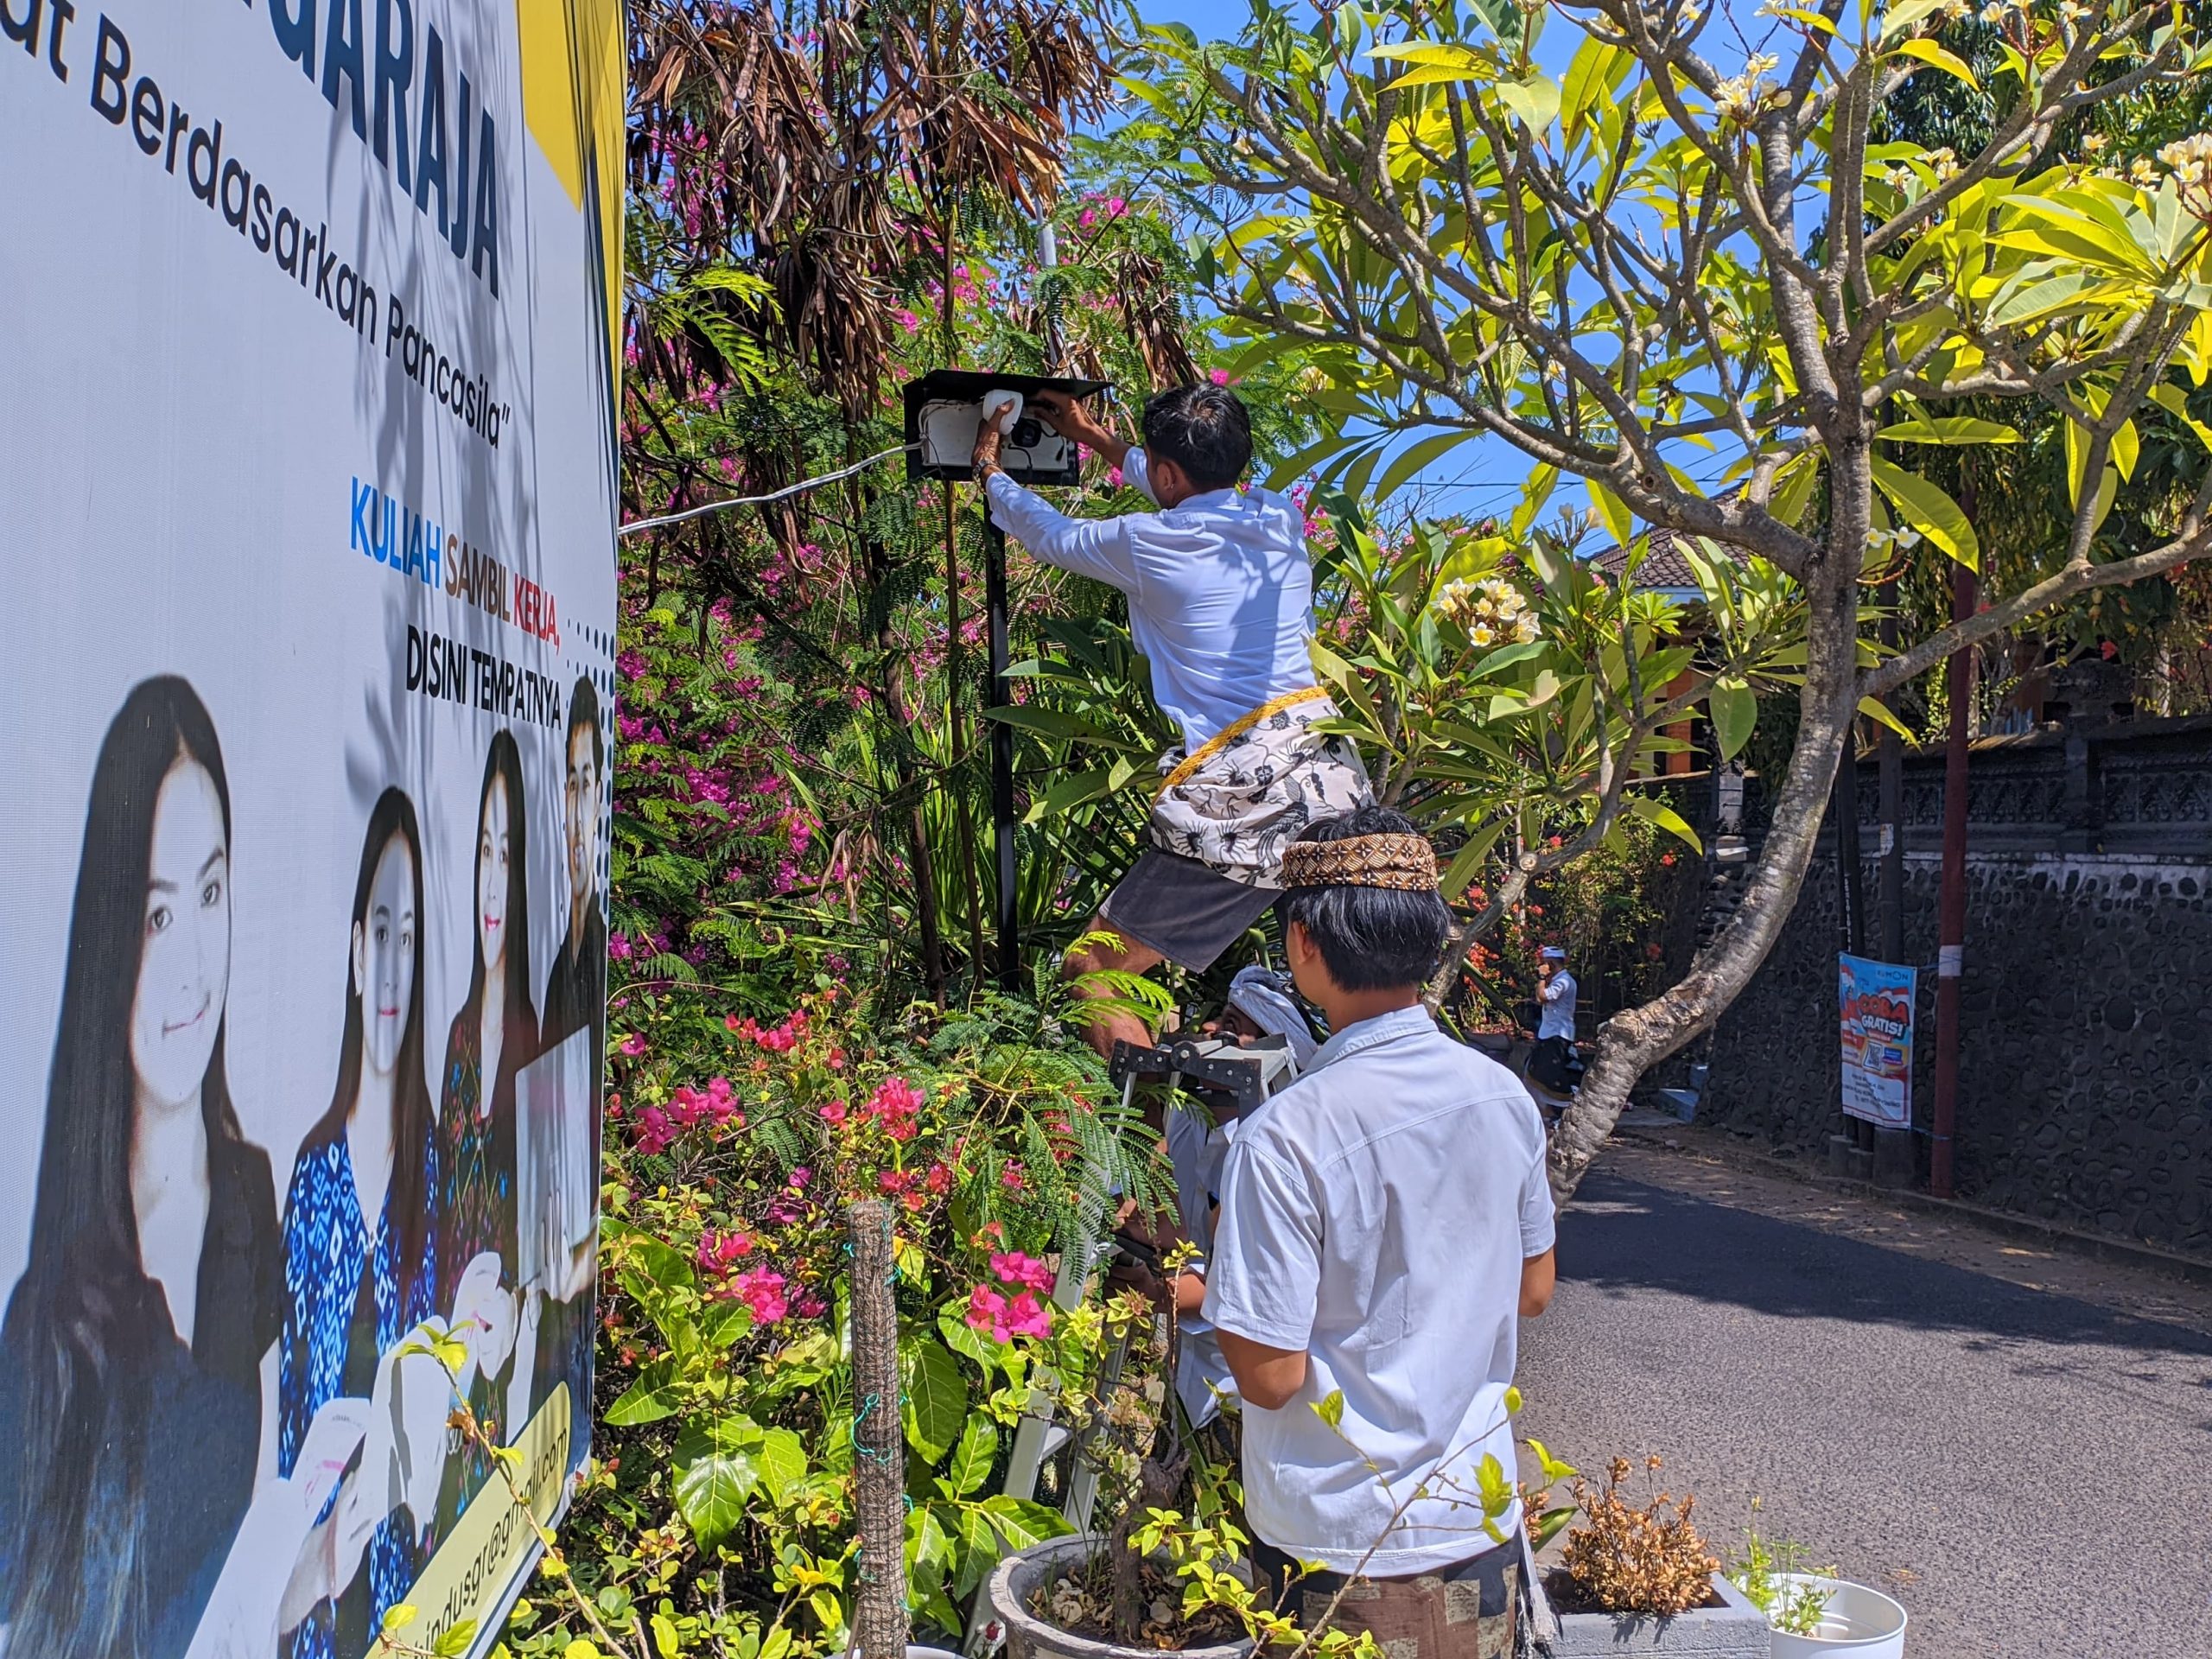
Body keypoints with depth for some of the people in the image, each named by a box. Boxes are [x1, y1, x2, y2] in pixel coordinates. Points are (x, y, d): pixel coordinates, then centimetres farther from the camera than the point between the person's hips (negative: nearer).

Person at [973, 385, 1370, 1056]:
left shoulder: (1150, 543, -5)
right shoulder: (1282, 519, 10)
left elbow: (1048, 534, 16)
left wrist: (989, 469, 35)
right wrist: (1094, 437, 43)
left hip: (1238, 803, -6)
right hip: (1333, 775, 6)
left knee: (1090, 973, 4)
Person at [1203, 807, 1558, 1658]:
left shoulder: (1283, 1137, -25)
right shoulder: (1504, 1096, -6)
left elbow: (1271, 1374, -20)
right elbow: (1532, 1290, 8)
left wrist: (1220, 1263, -4)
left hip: (1344, 1544, -5)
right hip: (1479, 1520, 5)